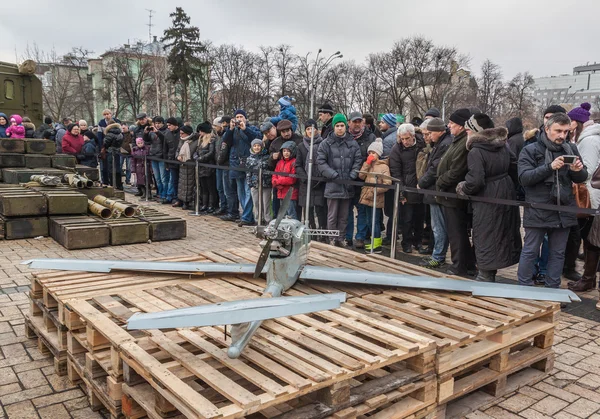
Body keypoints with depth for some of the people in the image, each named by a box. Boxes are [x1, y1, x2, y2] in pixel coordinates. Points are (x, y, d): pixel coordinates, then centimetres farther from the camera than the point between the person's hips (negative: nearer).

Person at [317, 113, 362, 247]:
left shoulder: (353, 143, 6)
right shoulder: (326, 143, -1)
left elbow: (358, 161, 5)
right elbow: (321, 162, -4)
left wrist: (352, 176, -6)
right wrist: (334, 175, -11)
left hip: (348, 186, 3)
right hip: (332, 185, -3)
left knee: (344, 216, 12)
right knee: (332, 215, 3)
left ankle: (341, 239, 23)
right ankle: (332, 240, 13)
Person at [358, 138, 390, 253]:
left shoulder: (383, 166, -8)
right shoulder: (368, 165, 13)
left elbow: (387, 183, -15)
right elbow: (361, 176, -1)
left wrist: (374, 191, -20)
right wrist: (367, 163, -6)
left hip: (376, 199, -7)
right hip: (367, 197, 7)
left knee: (375, 221, -4)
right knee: (370, 221, 14)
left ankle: (377, 245, 1)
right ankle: (375, 241, 25)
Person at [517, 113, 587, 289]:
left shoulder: (571, 149, 8)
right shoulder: (530, 150, -6)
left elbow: (582, 178, 11)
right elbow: (524, 177, -16)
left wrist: (578, 170, -12)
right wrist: (549, 167, -27)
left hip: (564, 211, 5)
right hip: (537, 211, -4)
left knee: (558, 253, 12)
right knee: (530, 252, 4)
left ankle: (553, 289, 24)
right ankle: (524, 288, 16)